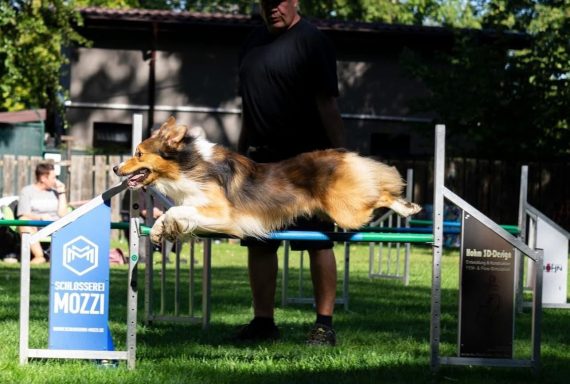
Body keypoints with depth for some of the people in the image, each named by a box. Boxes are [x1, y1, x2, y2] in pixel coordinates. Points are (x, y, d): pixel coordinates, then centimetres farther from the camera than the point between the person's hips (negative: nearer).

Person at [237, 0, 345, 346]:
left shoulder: (312, 41, -7)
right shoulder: (254, 42, 16)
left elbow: (327, 104, -12)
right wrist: (240, 155, 21)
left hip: (306, 159, -7)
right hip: (263, 160, 7)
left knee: (318, 242, -4)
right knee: (258, 243, 7)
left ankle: (325, 324, 0)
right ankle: (263, 321, 14)